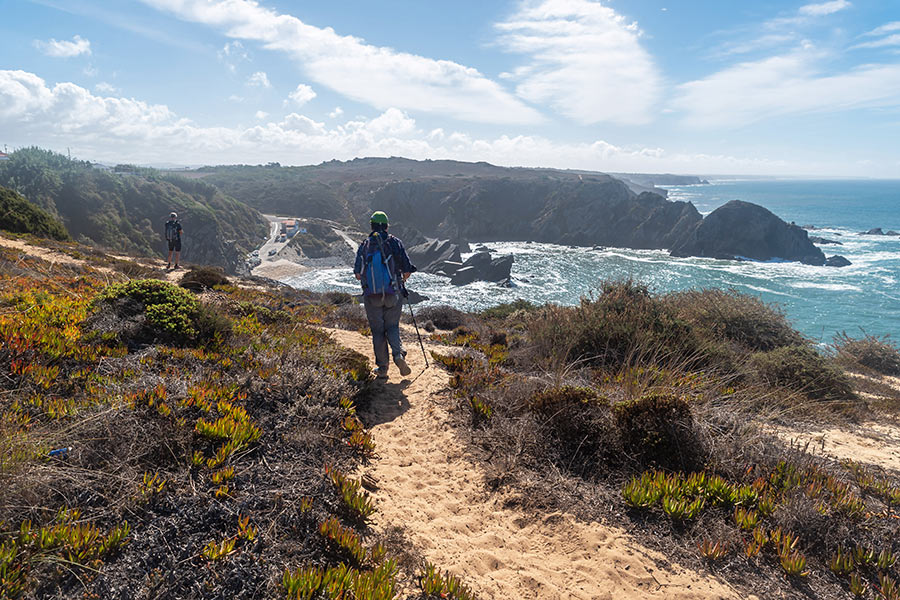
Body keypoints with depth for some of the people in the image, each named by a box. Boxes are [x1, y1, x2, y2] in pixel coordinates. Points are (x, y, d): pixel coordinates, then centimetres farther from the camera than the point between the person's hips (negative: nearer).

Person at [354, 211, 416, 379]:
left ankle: (382, 368, 13)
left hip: (371, 296, 1)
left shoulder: (364, 246, 1)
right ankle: (399, 354, -11)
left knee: (378, 331, 10)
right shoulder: (395, 242, -3)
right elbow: (407, 271, -5)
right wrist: (402, 280, 18)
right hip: (393, 294, 0)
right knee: (392, 327, 14)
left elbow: (358, 274, 0)